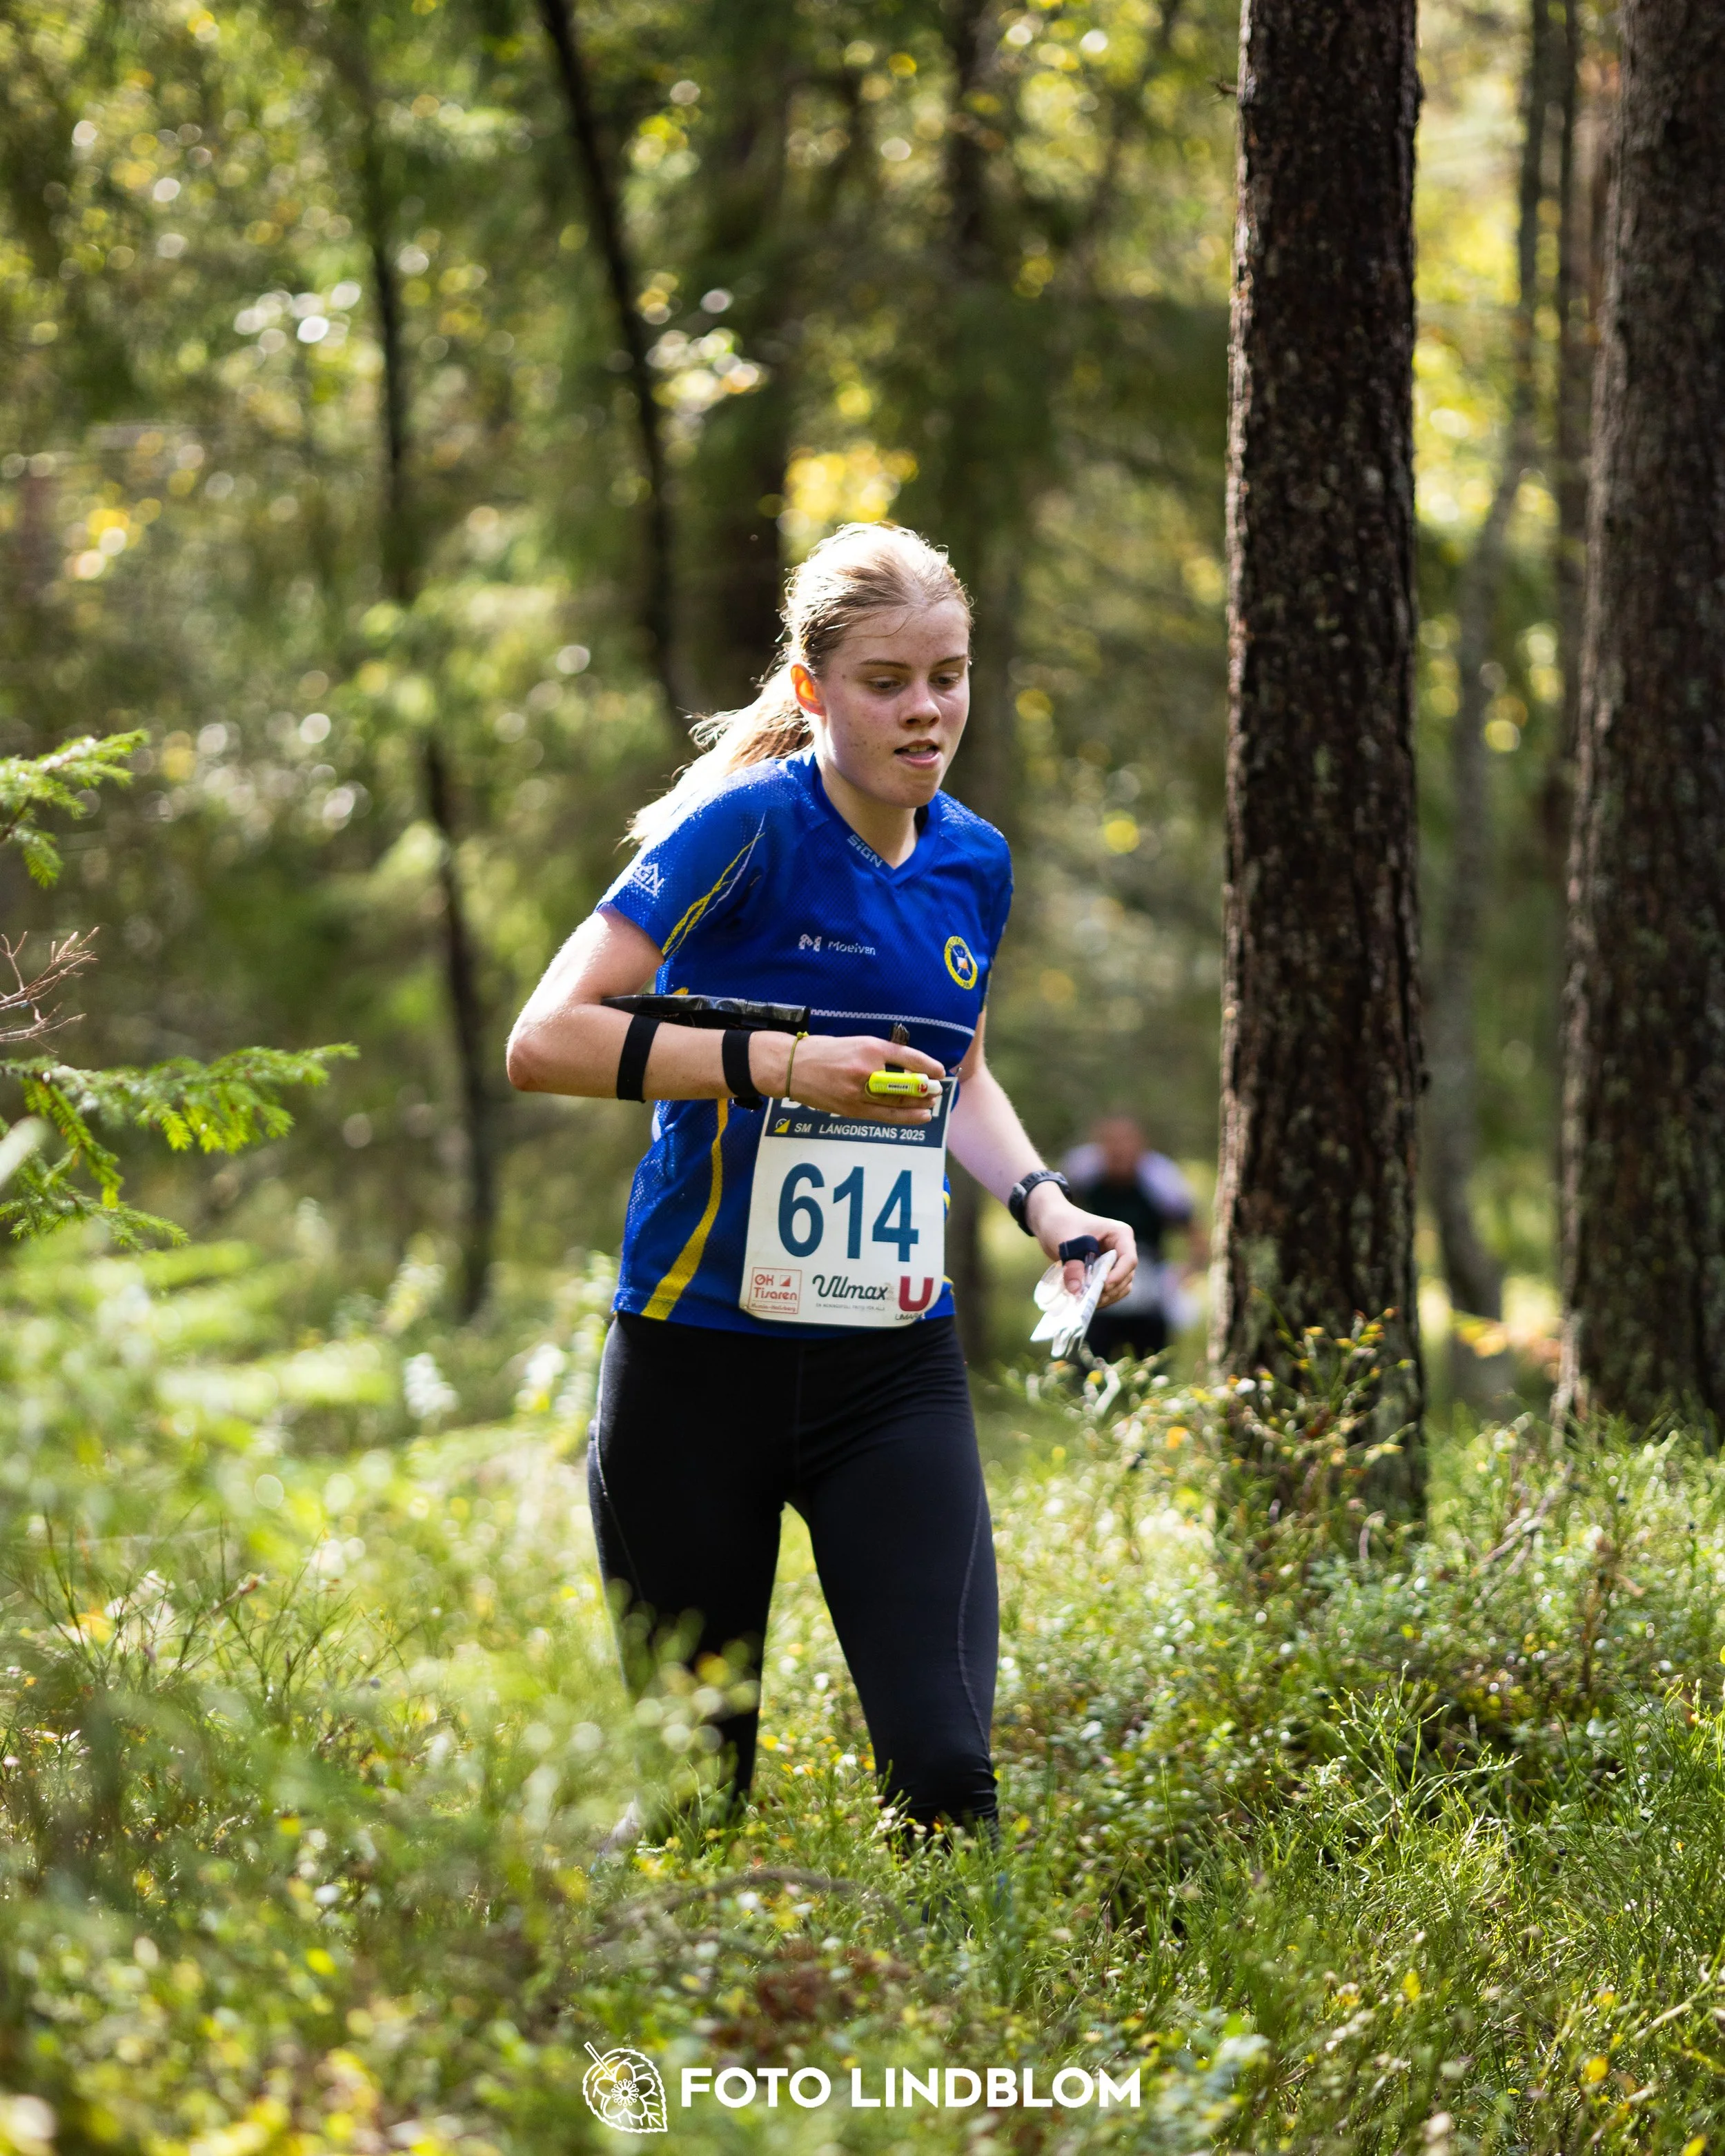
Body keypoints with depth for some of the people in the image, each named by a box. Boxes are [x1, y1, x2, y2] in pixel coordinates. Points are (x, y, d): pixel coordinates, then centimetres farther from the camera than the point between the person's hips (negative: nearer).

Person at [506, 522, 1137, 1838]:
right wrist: (780, 1063, -23)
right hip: (698, 1358, -4)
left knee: (947, 1767, -13)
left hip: (895, 1370, 4)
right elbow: (547, 1041, -17)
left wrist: (1041, 1198, 8)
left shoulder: (975, 864, 8)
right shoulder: (748, 828, -11)